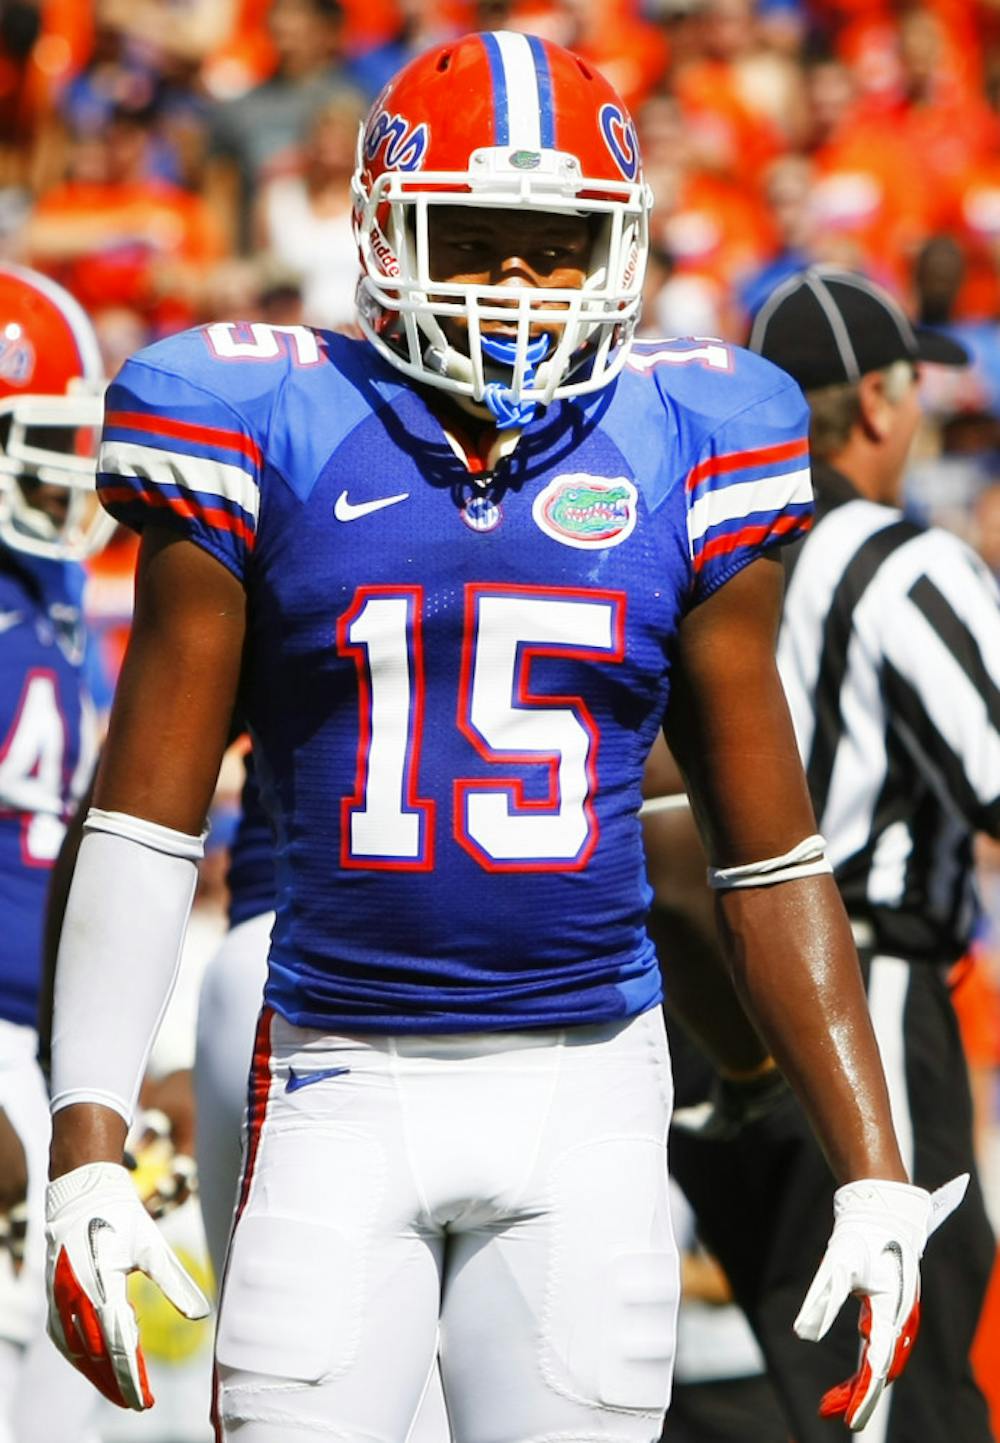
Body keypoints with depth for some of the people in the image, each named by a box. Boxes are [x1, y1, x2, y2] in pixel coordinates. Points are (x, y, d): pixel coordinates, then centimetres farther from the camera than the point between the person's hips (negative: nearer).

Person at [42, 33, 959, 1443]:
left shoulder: (680, 455, 5)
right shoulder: (271, 440, 0)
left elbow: (772, 855, 10)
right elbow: (145, 824, 0)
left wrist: (874, 1172, 6)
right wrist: (86, 1158, -8)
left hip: (586, 1091, 1)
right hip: (344, 1083, -1)